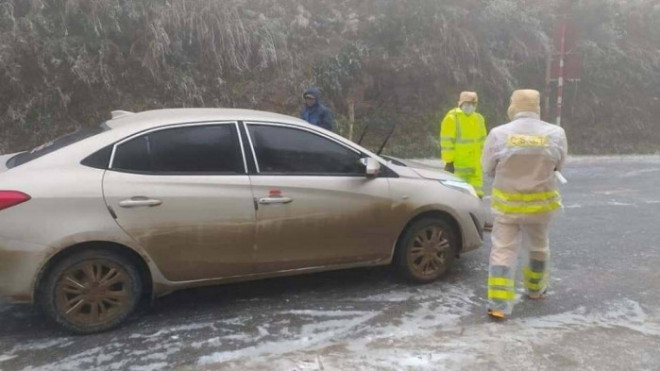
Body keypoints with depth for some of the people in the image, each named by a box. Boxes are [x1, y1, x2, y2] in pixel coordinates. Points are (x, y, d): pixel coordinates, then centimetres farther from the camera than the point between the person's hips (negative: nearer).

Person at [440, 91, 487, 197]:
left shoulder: (479, 118, 14)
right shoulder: (452, 118, -8)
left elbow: (482, 140, 21)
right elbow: (447, 142, -13)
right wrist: (449, 162, -16)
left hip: (475, 166, 6)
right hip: (457, 164, -6)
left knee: (476, 194, 8)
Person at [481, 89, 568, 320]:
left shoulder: (499, 134, -12)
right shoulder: (555, 134, -8)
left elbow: (488, 168, -1)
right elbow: (558, 166, 4)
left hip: (506, 201, -1)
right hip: (541, 201, 2)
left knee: (503, 250, 5)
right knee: (538, 246, 23)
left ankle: (499, 304, -2)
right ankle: (535, 288, 43)